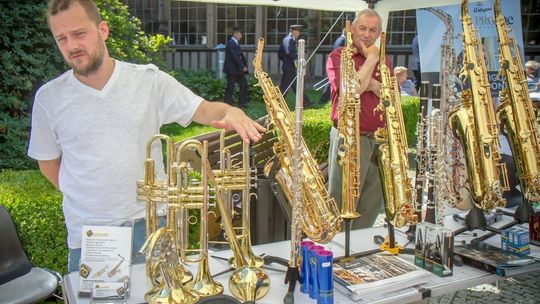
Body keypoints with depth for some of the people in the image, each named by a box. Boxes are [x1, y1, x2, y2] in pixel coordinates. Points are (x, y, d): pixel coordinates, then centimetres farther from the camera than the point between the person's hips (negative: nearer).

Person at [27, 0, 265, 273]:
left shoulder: (150, 80, -5)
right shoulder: (48, 98, -2)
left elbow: (203, 110, -9)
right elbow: (48, 163, 9)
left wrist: (231, 113, -30)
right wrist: (85, 197, 3)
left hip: (150, 223, 0)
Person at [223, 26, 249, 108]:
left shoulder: (235, 43, 15)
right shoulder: (230, 43, -15)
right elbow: (234, 57, -22)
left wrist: (244, 65, 3)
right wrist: (242, 67, -18)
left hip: (238, 69, 10)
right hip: (232, 69, -10)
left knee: (244, 85, 10)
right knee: (230, 88, -3)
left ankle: (242, 103, 16)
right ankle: (228, 104, 4)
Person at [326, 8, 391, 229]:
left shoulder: (383, 61, 16)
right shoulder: (338, 57, -2)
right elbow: (351, 91, -19)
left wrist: (374, 85, -11)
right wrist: (371, 59, -8)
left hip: (380, 140, 6)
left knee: (371, 206, 12)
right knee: (343, 204, -2)